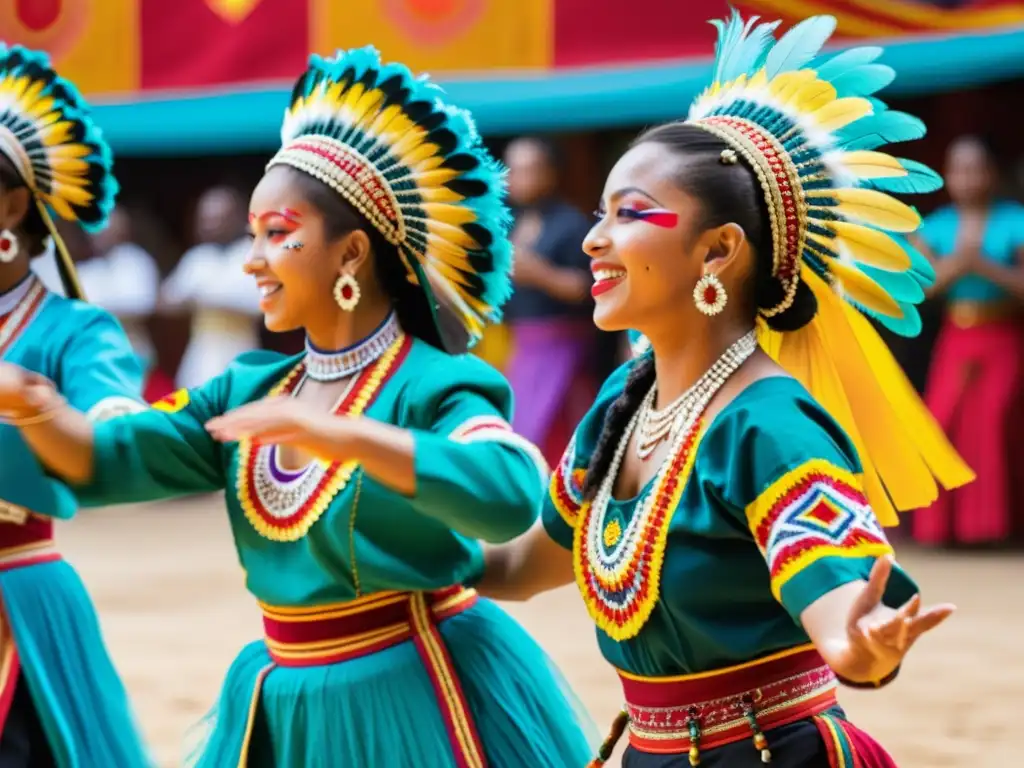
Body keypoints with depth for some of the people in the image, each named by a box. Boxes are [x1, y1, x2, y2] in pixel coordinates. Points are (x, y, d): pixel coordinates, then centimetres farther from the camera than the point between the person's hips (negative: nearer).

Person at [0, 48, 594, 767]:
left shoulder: (432, 386, -12)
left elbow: (508, 497, -32)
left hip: (421, 702, -6)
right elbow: (105, 462, 3)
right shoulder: (249, 392, 9)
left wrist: (337, 436, -37)